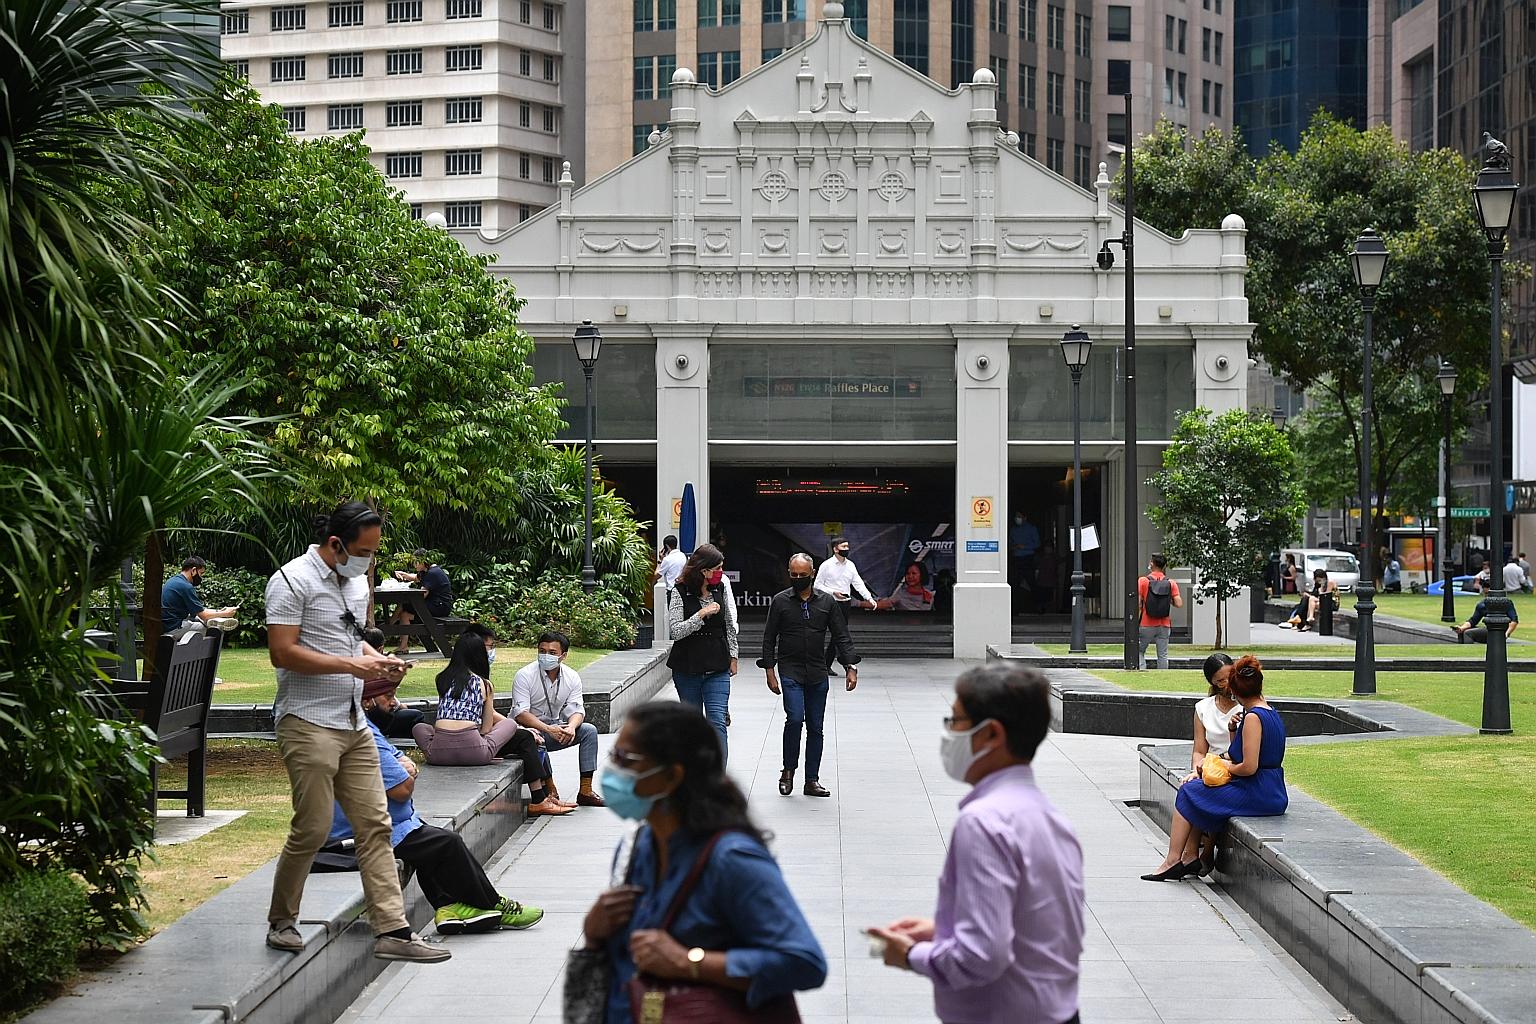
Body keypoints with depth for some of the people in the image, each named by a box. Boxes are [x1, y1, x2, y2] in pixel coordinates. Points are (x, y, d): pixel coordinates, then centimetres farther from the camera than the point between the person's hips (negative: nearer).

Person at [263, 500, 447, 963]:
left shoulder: (356, 581, 16)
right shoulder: (293, 581, -11)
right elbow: (283, 653, -18)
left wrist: (379, 659, 6)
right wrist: (353, 664, -19)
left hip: (354, 725, 8)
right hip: (308, 724, -8)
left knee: (374, 825, 3)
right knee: (312, 829, -5)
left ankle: (392, 931, 4)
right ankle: (281, 922, 13)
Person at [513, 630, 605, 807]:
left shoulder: (572, 678, -1)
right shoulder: (524, 676, -16)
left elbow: (576, 710, -4)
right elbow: (520, 713, -24)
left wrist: (571, 727, -30)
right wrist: (548, 729, -37)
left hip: (556, 728, 5)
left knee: (589, 730, -15)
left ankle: (585, 791, -17)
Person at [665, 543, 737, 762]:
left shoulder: (722, 586, 3)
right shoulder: (679, 592, -7)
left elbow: (730, 624, 14)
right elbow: (675, 631, -14)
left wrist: (733, 656, 14)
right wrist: (701, 615, -21)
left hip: (718, 669, 1)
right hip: (687, 669, -1)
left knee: (717, 723, -11)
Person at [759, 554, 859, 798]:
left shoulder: (826, 601, 6)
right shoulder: (780, 601, 2)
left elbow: (841, 636, 7)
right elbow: (769, 639, 4)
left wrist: (850, 668, -3)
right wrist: (770, 672, -2)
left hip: (817, 674, 3)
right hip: (791, 672, -2)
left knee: (815, 728, 5)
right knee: (795, 719, -19)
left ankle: (812, 780, 12)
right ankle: (788, 771, 0)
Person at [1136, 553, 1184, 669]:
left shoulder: (1143, 581, -6)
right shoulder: (1171, 583, 1)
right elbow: (1179, 604, -7)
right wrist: (1168, 601, 13)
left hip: (1146, 625, -2)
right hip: (1164, 625, 2)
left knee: (1139, 651, 11)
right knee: (1163, 655, 6)